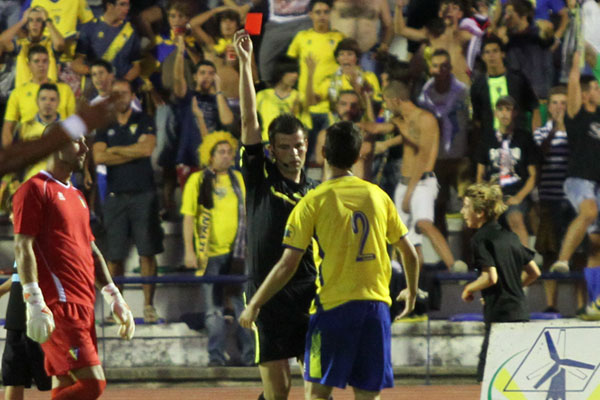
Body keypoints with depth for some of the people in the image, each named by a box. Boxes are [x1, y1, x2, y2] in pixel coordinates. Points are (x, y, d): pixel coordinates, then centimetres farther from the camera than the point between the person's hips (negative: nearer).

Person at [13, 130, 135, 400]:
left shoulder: (75, 196, 22)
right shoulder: (35, 190, -6)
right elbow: (23, 248, -13)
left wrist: (114, 297, 18)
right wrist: (35, 303, -21)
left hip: (83, 306, 9)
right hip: (58, 305, -9)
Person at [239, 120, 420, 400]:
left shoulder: (314, 201, -4)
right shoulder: (377, 196, 7)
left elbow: (288, 265, -6)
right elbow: (409, 253, 14)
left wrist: (254, 305, 4)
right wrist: (412, 293, 32)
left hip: (334, 305, -3)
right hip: (377, 304, 3)